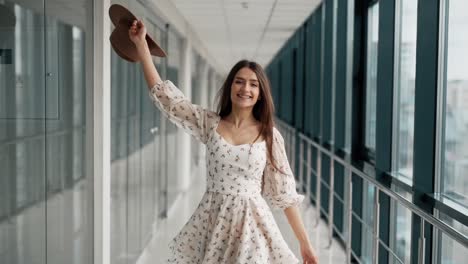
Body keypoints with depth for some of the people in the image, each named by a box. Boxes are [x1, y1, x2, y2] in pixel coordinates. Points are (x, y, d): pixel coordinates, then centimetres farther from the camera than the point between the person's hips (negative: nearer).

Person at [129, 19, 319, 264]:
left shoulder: (269, 135, -2)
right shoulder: (209, 124, 1)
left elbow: (284, 193, 0)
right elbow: (164, 96, -1)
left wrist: (305, 243, -1)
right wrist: (140, 43, -2)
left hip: (251, 223, -1)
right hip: (212, 222, 1)